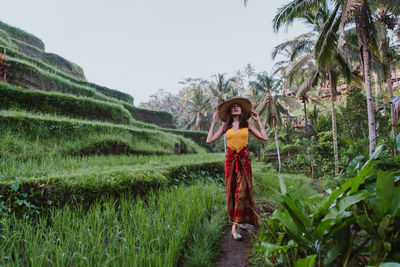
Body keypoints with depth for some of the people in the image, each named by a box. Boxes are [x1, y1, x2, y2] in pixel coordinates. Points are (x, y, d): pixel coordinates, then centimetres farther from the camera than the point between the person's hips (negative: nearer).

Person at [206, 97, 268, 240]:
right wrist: (213, 122, 5)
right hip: (230, 158, 1)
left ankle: (235, 226, -5)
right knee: (231, 189, 2)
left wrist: (258, 121, 7)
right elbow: (210, 140, 3)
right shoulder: (226, 126, 11)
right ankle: (236, 219, 20)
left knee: (242, 190, -8)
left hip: (244, 158, -1)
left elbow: (264, 138, 4)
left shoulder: (247, 124, 9)